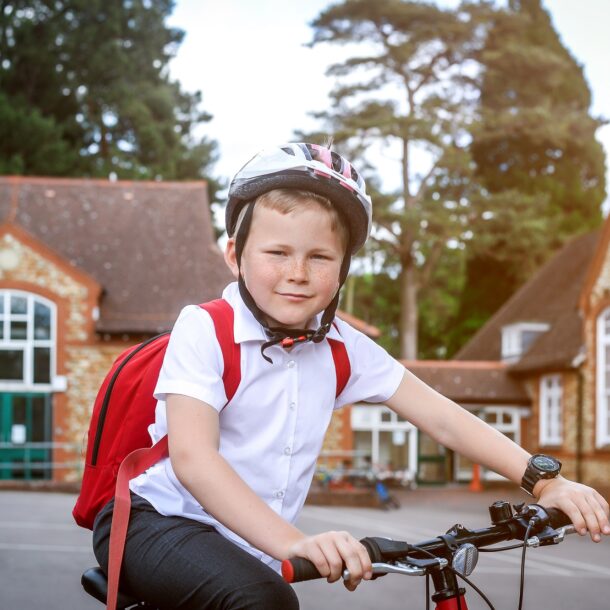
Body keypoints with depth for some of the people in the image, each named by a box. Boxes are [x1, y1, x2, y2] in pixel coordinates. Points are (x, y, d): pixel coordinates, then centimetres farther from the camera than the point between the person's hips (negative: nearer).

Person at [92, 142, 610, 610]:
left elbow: (441, 417, -4)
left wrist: (543, 481, -16)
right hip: (156, 522, -6)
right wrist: (293, 543, -43)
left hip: (250, 549, 6)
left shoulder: (341, 347, -1)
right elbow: (191, 457, -30)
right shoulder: (204, 331, -17)